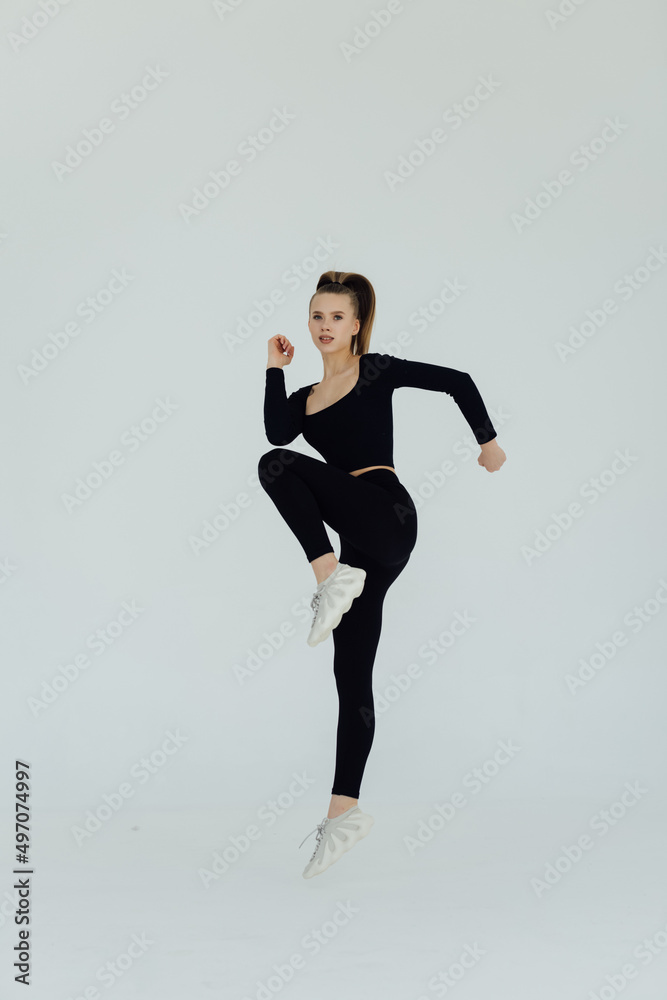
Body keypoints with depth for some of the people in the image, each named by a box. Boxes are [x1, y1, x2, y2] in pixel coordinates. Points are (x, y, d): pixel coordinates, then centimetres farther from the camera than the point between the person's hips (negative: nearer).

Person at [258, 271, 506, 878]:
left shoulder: (375, 371, 6)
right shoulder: (305, 398, 20)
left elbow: (456, 382, 5)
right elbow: (277, 431, -1)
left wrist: (488, 441, 7)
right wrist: (275, 369, 4)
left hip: (386, 514, -6)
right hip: (364, 542, 6)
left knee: (278, 466, -21)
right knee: (351, 675, 2)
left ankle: (332, 576, -26)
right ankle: (344, 812, 2)